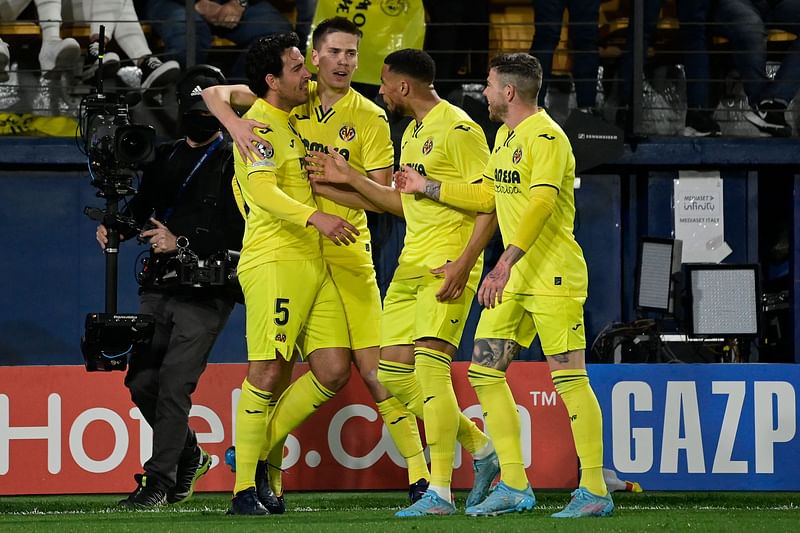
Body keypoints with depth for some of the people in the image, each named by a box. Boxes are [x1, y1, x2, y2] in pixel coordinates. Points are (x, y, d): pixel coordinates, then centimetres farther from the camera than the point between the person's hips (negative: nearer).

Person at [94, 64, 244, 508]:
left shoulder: (234, 164, -2)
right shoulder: (165, 159, 18)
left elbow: (237, 234, -12)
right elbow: (142, 209, 21)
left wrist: (182, 244, -19)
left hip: (205, 292, -6)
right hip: (158, 288, 6)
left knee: (174, 385, -12)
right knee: (141, 380, 5)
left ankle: (159, 480, -8)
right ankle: (189, 455, 26)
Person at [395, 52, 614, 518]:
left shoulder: (546, 138, -14)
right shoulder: (506, 135, 16)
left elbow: (540, 204, -27)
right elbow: (490, 197, 27)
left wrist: (504, 264, -35)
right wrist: (427, 188, 28)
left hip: (554, 275, -10)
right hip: (516, 278, 10)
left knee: (569, 378, -10)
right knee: (484, 371, 6)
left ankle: (595, 491, -6)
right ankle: (514, 486, 11)